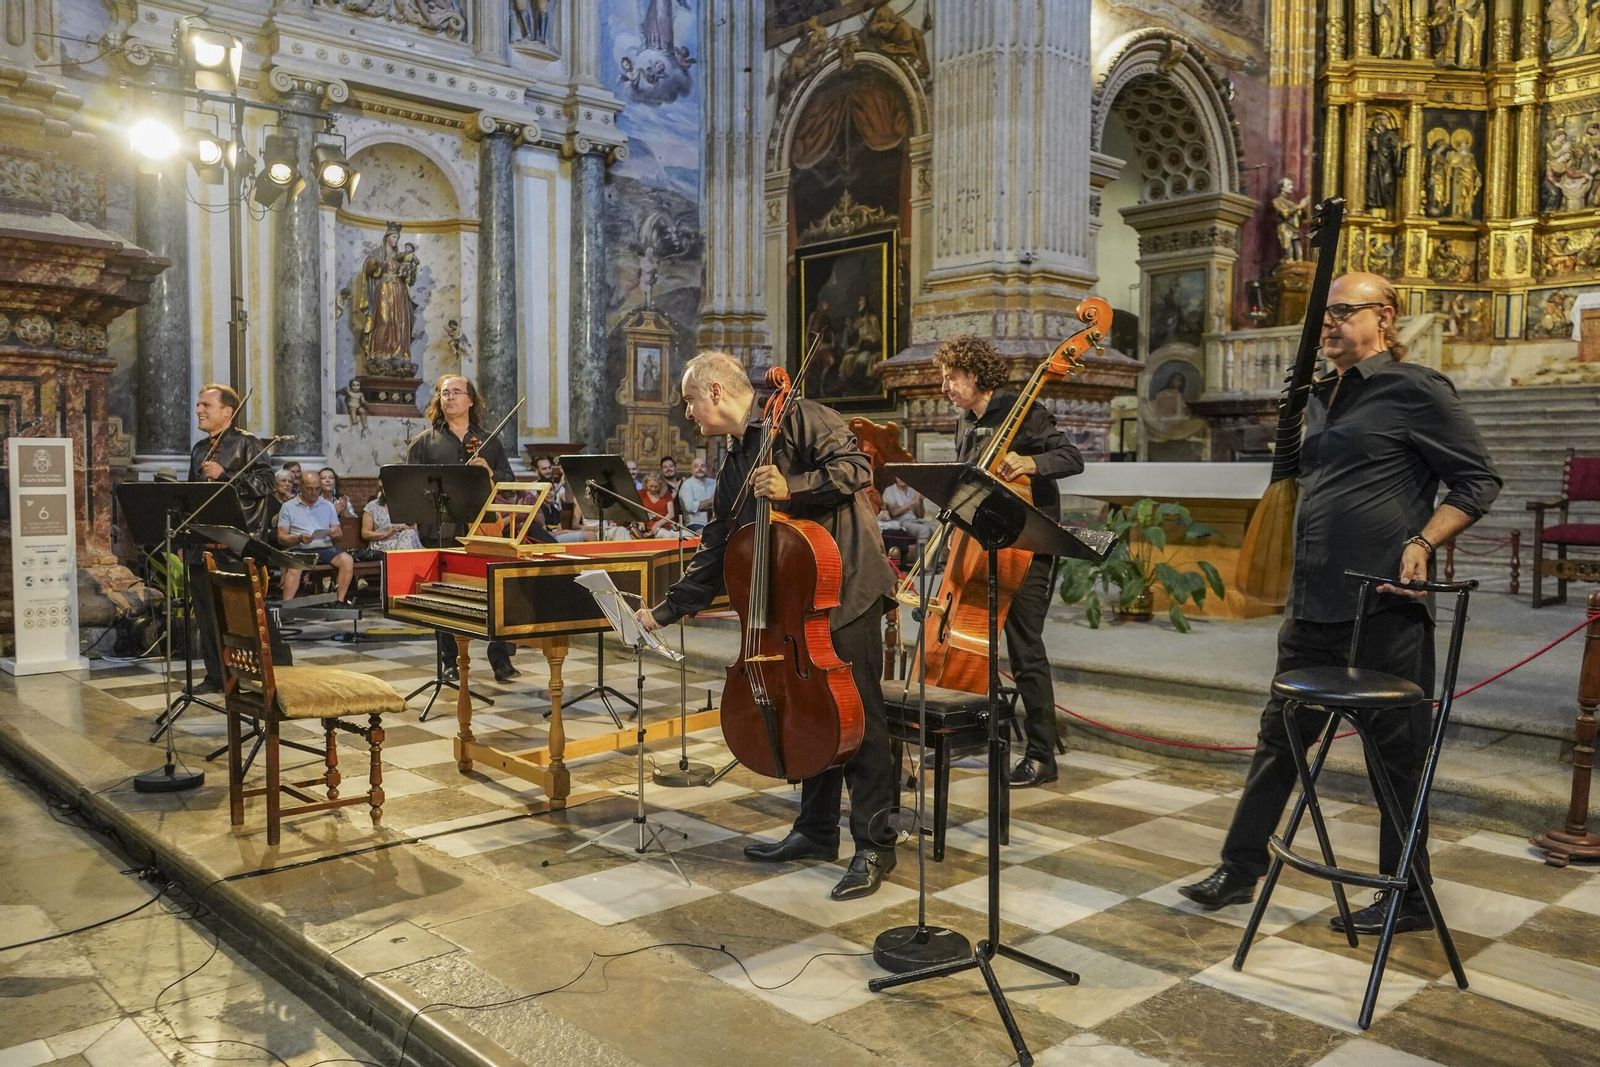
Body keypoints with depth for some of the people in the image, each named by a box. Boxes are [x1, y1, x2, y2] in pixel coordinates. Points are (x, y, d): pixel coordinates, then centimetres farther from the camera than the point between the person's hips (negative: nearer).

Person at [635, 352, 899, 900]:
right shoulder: (734, 466, 18)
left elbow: (854, 467, -16)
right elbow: (714, 552, 20)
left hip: (846, 592, -8)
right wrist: (664, 610, 20)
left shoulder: (799, 419, -5)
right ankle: (817, 830, 27)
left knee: (858, 716, -4)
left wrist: (791, 488, -22)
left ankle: (874, 846, 6)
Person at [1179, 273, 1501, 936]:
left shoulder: (1415, 390, -6)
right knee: (1280, 738, 14)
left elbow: (1478, 480, -5)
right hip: (1313, 605, 8)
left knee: (1398, 754, 5)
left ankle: (1408, 897, 21)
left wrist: (1422, 543, -16)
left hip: (1384, 608, -8)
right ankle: (1240, 869, 25)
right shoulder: (1319, 398, 16)